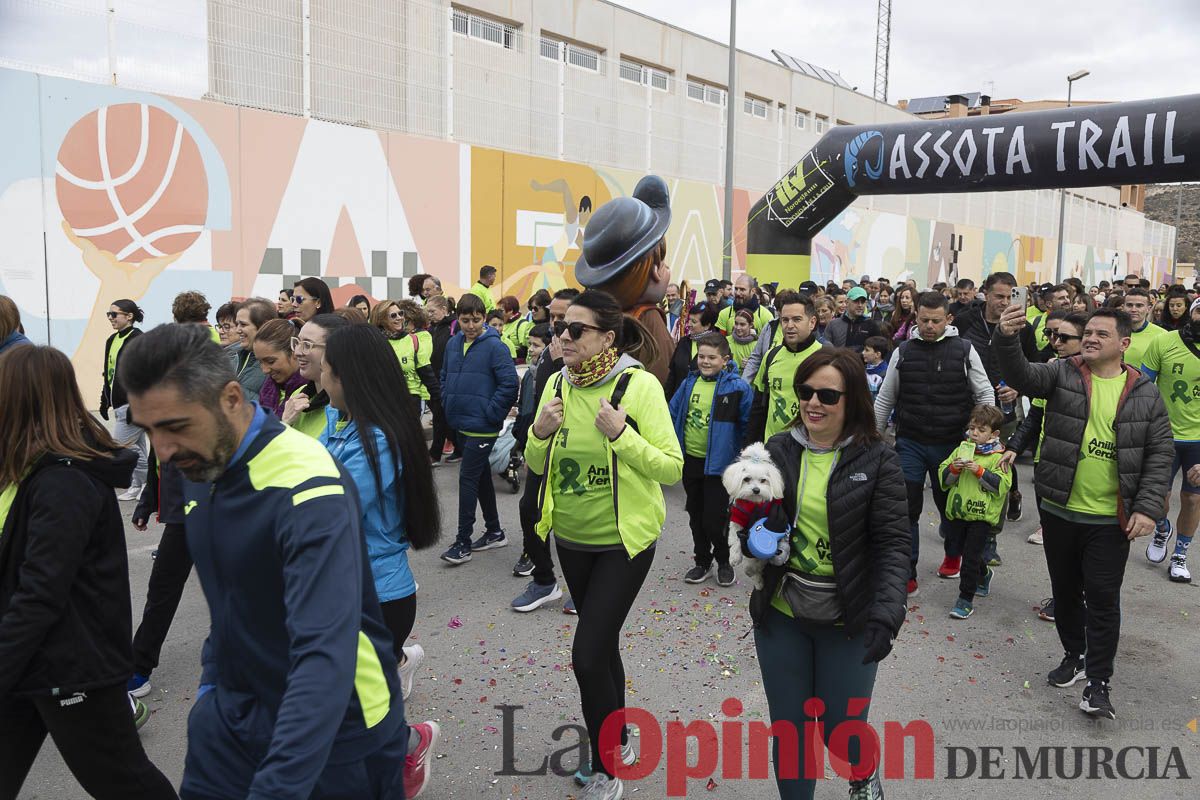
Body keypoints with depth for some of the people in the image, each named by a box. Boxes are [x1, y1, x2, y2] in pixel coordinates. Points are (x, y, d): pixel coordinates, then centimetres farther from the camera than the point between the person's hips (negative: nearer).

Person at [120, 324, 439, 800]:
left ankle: (403, 749, 37)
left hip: (329, 725, -6)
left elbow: (327, 652, -38)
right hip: (232, 708, 7)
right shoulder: (199, 467, -3)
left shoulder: (307, 488, -29)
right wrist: (211, 680, 12)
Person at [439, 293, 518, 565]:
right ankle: (494, 532, 28)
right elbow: (445, 377, 20)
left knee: (468, 478, -7)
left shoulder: (495, 346, -13)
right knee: (481, 476, 15)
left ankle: (463, 541, 2)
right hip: (461, 425, 7)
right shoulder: (453, 344, 7)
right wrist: (448, 405, 10)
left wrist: (490, 413, -16)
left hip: (483, 427, -7)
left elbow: (509, 383, -18)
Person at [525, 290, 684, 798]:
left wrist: (621, 433, -28)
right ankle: (617, 742, 42)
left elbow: (672, 469, -16)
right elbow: (538, 466, 6)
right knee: (603, 643, 20)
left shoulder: (640, 385, -16)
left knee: (588, 654, -6)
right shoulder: (557, 384, -1)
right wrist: (540, 432, -14)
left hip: (624, 540, -5)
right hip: (572, 537, 6)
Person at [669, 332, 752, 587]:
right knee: (696, 516, 17)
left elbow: (749, 425, -7)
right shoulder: (689, 383, 2)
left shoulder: (737, 388, -13)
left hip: (718, 463, -5)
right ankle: (702, 561, 34)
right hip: (690, 460, 5)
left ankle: (723, 561, 24)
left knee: (714, 519, -2)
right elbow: (672, 415, 11)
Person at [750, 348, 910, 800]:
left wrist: (887, 612, -25)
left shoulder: (877, 461, -10)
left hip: (848, 620, -2)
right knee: (788, 727, 12)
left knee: (841, 730, 11)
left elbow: (892, 543, -12)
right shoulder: (777, 450, -1)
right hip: (781, 614, 3)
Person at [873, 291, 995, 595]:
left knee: (950, 505, 17)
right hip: (910, 444, 1)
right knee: (906, 508, -3)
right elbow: (885, 399, 9)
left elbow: (985, 395, 2)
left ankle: (953, 555, 44)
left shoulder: (964, 350, -3)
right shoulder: (903, 351, 2)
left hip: (951, 444, 0)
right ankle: (906, 574, 6)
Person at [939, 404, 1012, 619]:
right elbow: (943, 478, 6)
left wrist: (979, 471, -23)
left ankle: (966, 600, 6)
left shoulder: (998, 457, -6)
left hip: (981, 515, -5)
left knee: (971, 556, -3)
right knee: (960, 549, 20)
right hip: (956, 512, 5)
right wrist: (954, 468, -14)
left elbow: (1002, 484, -16)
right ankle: (984, 574, 48)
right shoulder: (961, 450, 7)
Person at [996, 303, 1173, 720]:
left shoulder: (1145, 393, 0)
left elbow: (1160, 452, 1)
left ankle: (1099, 680, 13)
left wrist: (1147, 507, -8)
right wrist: (1007, 339, -41)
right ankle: (1075, 654, 36)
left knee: (1103, 597, 2)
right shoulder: (1063, 373, 0)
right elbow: (1021, 375, -20)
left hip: (1111, 520, -1)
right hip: (1059, 511, 2)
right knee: (1065, 590, 16)